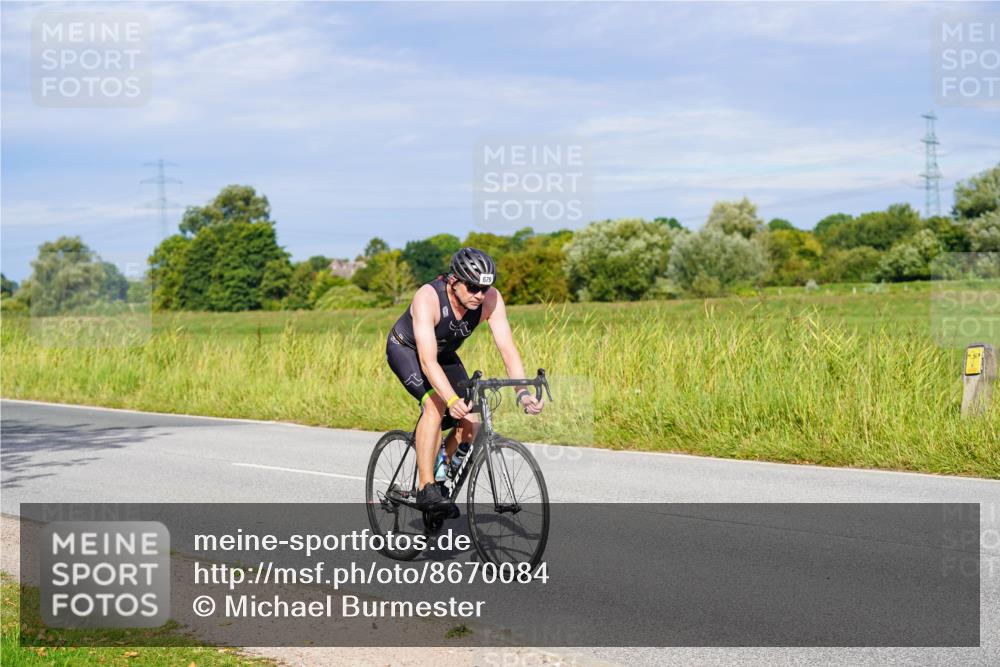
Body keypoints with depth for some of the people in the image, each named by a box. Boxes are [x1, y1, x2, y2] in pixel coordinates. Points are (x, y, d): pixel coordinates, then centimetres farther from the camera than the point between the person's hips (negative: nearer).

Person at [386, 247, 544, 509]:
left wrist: (523, 392, -42)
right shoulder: (428, 298, -38)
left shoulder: (491, 299, -26)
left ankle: (438, 473, 18)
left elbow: (508, 349, -27)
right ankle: (425, 488, -24)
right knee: (436, 404, -31)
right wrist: (452, 400, -58)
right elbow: (427, 360, -45)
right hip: (406, 348, -5)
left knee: (471, 424, -9)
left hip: (445, 353, 5)